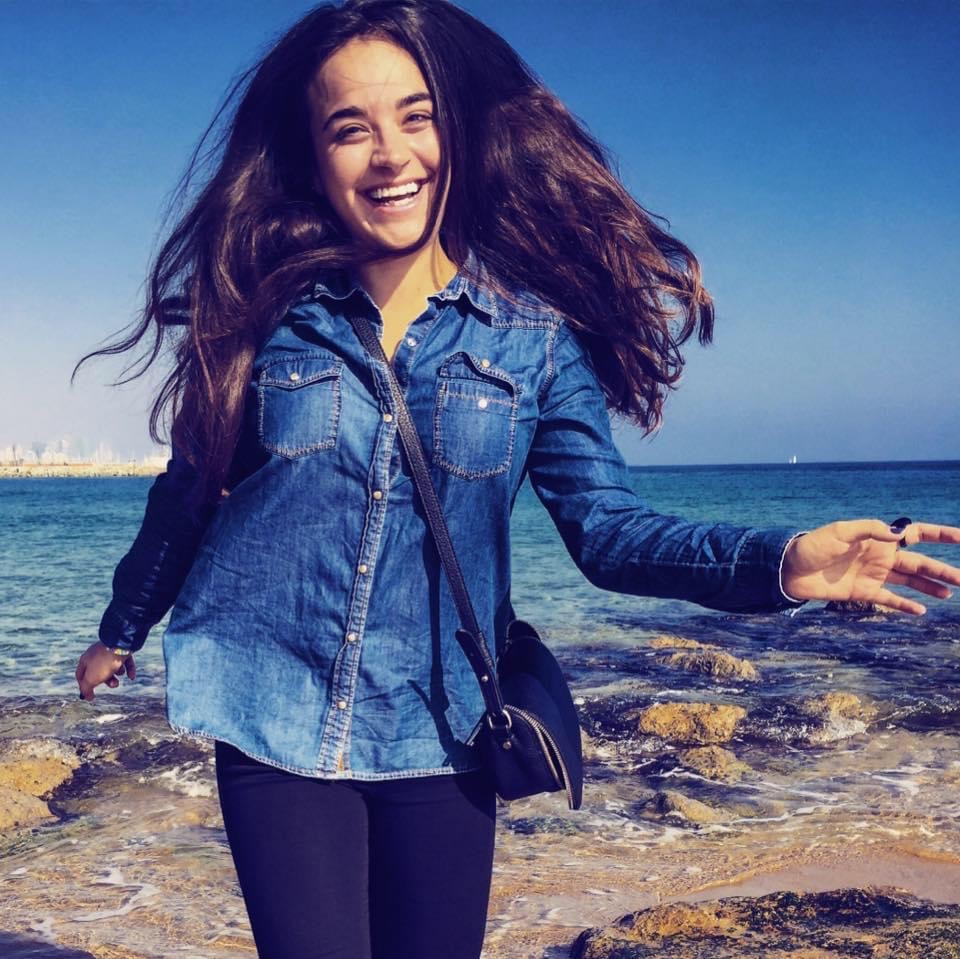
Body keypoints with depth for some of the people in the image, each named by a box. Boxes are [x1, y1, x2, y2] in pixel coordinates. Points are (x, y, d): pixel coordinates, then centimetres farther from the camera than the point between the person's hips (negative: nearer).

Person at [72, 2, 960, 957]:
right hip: (273, 716, -1)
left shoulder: (534, 330, -4)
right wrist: (121, 630, 21)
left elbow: (605, 525, -7)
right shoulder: (262, 312, -5)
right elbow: (189, 489, 8)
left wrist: (777, 559, -24)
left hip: (439, 731, 1)